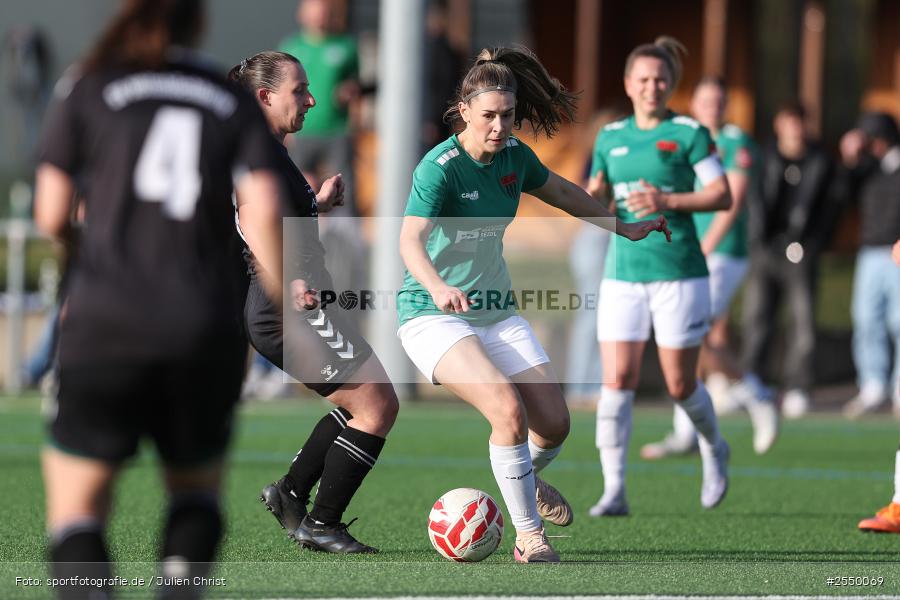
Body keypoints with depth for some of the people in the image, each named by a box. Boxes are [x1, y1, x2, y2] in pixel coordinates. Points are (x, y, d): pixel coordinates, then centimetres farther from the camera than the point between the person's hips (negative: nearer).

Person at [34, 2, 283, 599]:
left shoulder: (88, 89, 8)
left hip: (106, 320, -2)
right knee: (197, 488, 22)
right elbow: (265, 209, -3)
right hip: (208, 325, 2)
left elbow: (50, 216, 5)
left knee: (77, 507, 5)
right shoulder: (235, 102, 10)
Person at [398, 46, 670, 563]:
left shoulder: (514, 156, -1)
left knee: (555, 423, -2)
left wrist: (623, 228, 30)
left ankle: (525, 481, 34)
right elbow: (411, 239, -34)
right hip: (434, 319, -6)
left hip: (497, 312, 6)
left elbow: (561, 191, 20)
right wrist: (438, 288, -54)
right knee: (508, 408, -28)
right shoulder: (440, 167, -21)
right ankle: (529, 536, -15)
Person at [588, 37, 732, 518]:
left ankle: (713, 449, 35)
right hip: (623, 274, 3)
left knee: (680, 385, 4)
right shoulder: (610, 138, 11)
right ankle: (614, 491, -8)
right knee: (617, 379, -9)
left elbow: (723, 195, -7)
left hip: (679, 274, -3)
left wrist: (668, 200, -18)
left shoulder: (689, 134, -3)